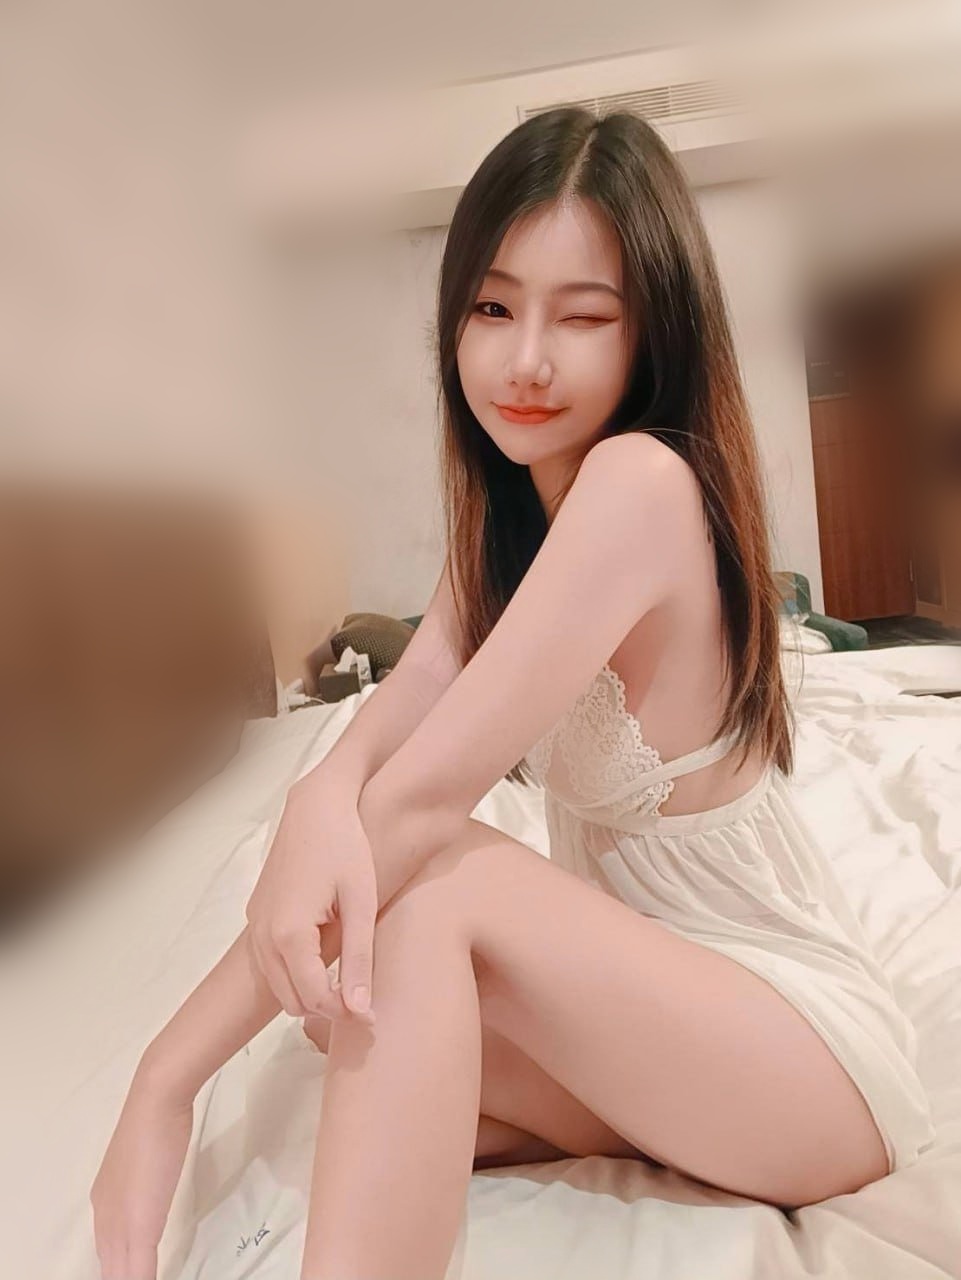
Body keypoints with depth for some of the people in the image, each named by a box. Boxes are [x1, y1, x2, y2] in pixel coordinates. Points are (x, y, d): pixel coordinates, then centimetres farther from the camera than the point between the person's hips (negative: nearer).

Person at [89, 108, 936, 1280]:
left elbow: (429, 793, -31)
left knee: (439, 887, -29)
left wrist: (168, 1075, -26)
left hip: (814, 1046, -7)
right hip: (652, 994, 7)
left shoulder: (642, 480, -24)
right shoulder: (507, 517, 2)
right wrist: (320, 801, -35)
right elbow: (389, 725, -12)